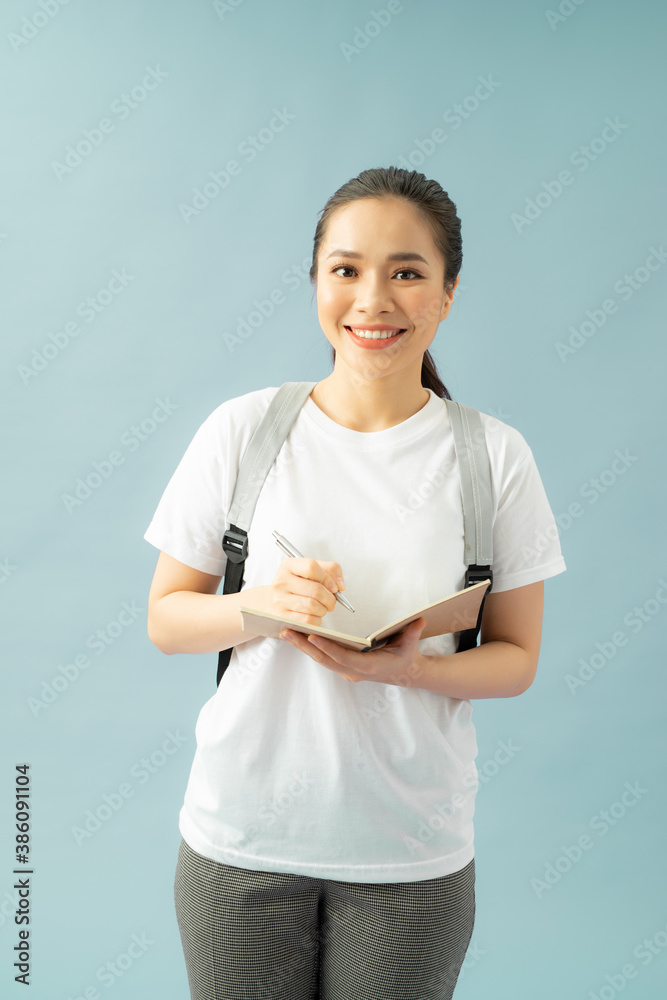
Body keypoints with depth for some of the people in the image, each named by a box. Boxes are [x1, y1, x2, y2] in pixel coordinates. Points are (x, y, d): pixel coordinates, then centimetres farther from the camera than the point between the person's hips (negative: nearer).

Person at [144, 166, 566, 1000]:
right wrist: (259, 605, -19)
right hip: (240, 837, 0)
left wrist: (409, 667, -19)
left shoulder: (494, 455, -5)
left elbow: (516, 659, 0)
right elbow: (164, 619, 1)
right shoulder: (241, 429, -5)